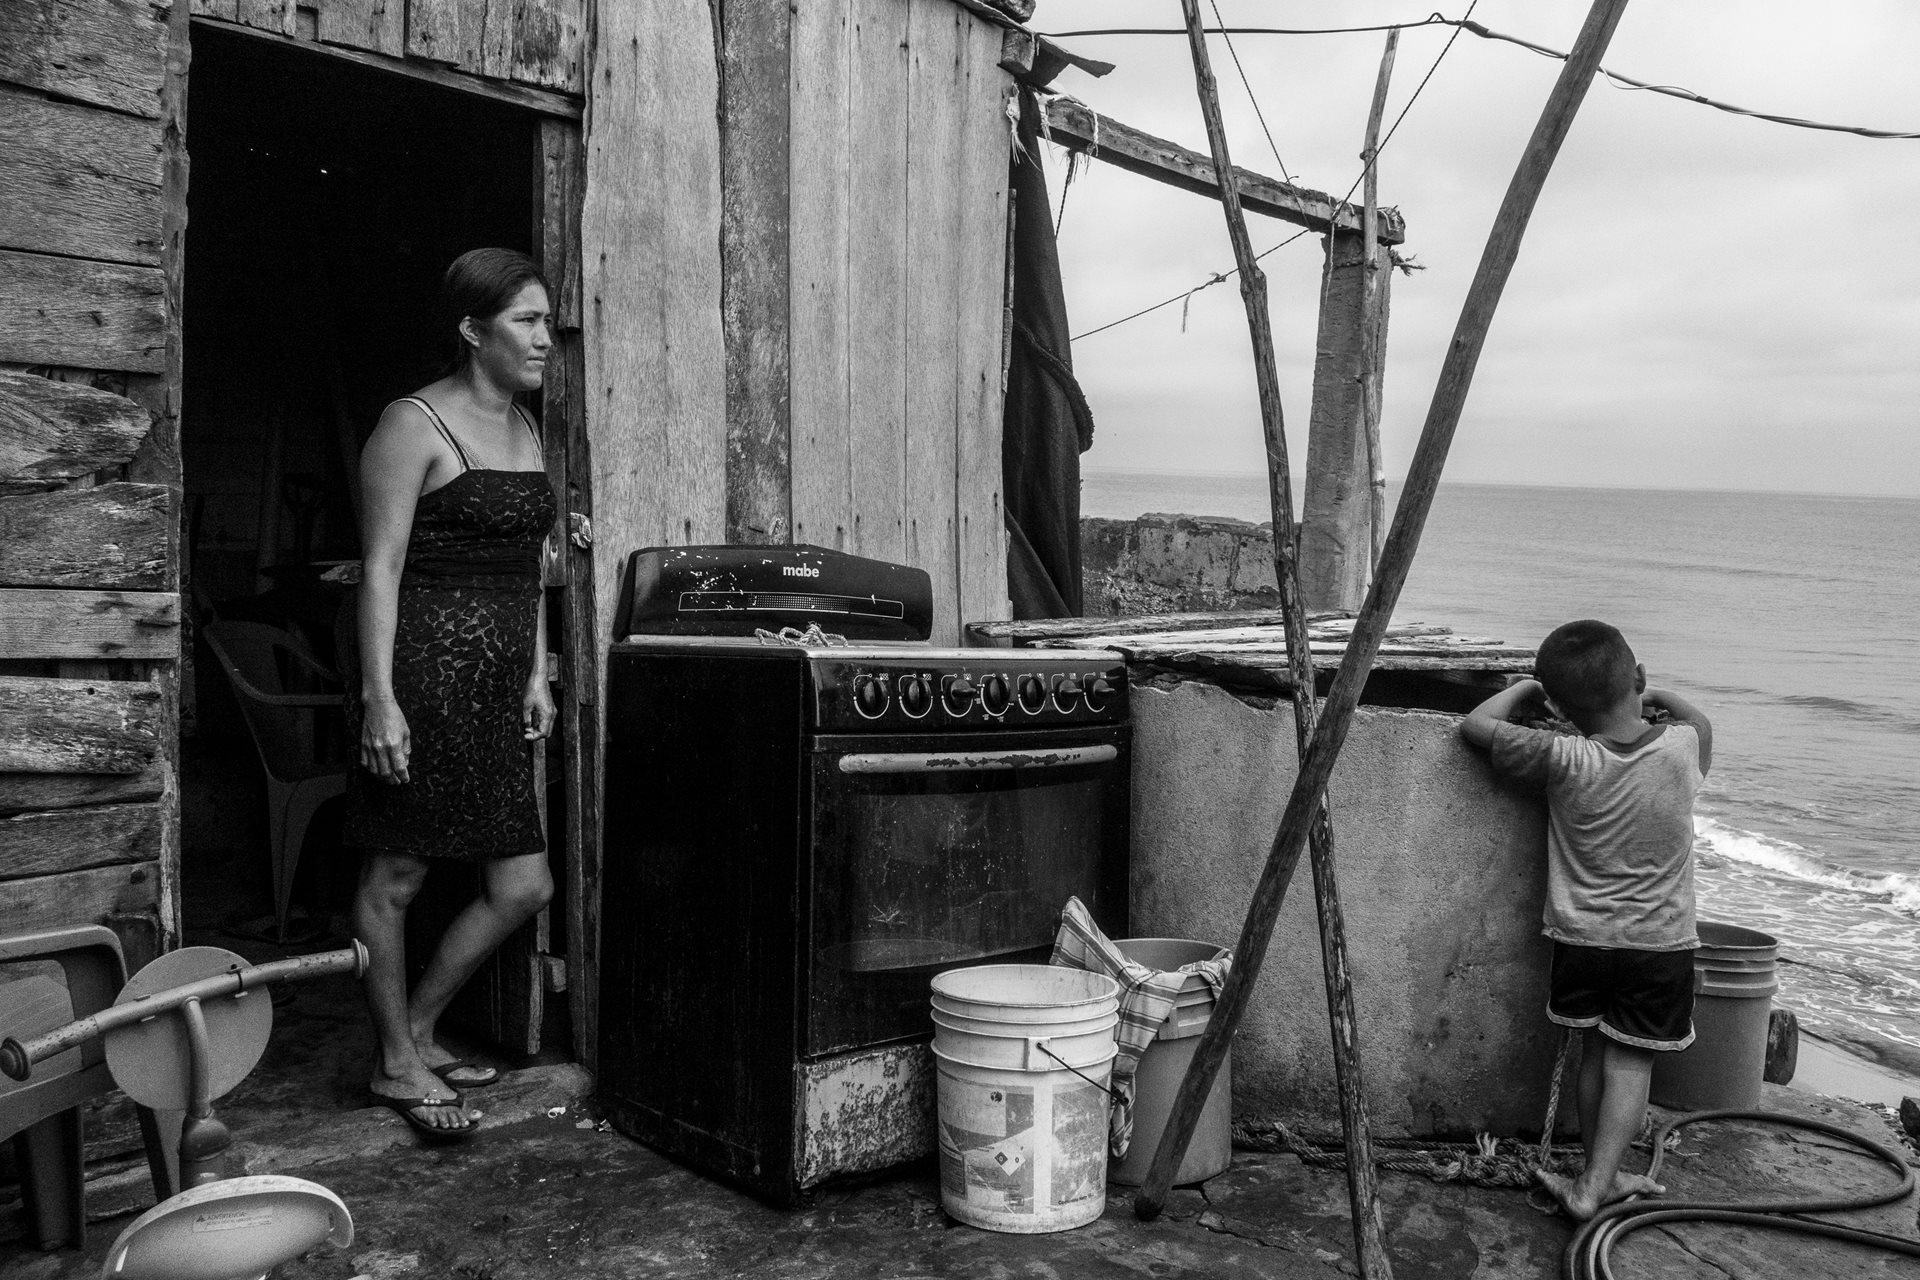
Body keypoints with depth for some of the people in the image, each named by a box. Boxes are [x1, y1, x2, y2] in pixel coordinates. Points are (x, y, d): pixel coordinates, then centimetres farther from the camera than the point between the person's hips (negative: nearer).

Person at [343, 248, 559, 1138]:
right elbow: (381, 568, -12)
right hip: (425, 673, -8)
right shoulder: (414, 426, -8)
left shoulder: (524, 429, 16)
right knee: (395, 878, 4)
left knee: (523, 889, 7)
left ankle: (415, 1030, 26)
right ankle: (396, 1063, 20)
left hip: (497, 687, 8)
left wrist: (537, 675, 14)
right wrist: (379, 697, -18)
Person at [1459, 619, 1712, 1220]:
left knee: (1594, 1054, 16)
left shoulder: (1565, 759, -17)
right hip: (1660, 940, 0)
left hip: (1582, 936, 0)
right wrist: (1653, 696, 19)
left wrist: (1528, 687, 5)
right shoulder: (1682, 747, -12)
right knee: (1630, 1062, 7)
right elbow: (1697, 717, 14)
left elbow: (1476, 724, -7)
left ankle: (1603, 1177, 26)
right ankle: (1593, 1186, 3)